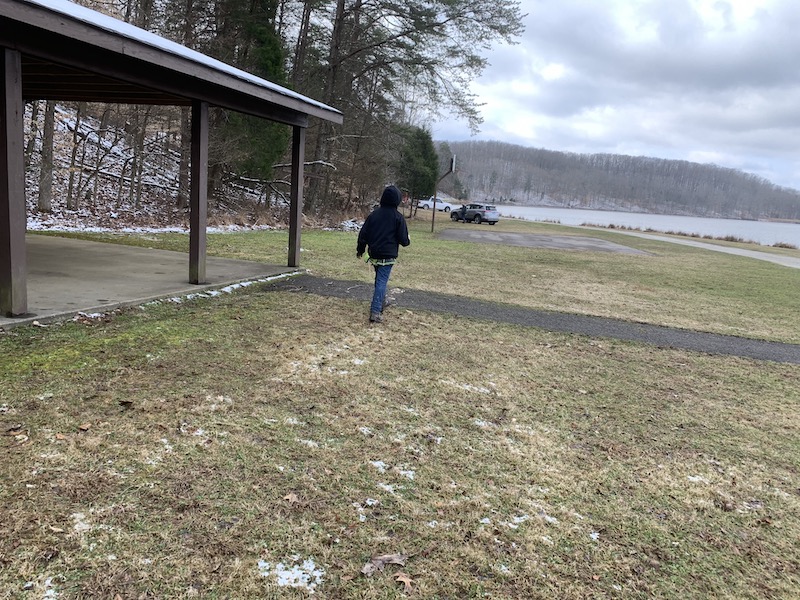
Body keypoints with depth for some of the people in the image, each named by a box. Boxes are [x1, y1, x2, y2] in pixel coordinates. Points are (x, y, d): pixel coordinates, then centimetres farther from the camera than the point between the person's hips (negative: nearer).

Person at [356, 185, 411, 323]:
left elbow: (363, 234, 6)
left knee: (380, 279, 23)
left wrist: (360, 250, 19)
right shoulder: (398, 217, -8)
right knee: (382, 282, -6)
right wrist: (407, 241, 16)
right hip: (388, 256, -5)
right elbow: (403, 240, -8)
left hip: (374, 254, 5)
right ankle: (375, 312, -13)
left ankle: (380, 303, 37)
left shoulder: (374, 214, 4)